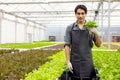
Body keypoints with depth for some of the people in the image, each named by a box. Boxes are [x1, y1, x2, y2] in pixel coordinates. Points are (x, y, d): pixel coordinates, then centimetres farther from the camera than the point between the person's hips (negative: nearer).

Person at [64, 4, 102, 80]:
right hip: (75, 62, 0)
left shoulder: (91, 28, 4)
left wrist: (96, 33, -15)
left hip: (87, 62, 1)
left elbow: (99, 44, 4)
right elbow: (67, 45, -1)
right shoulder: (70, 28, 1)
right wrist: (68, 62, -7)